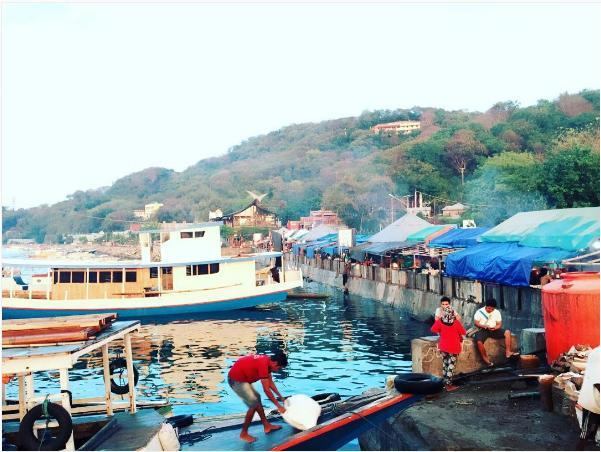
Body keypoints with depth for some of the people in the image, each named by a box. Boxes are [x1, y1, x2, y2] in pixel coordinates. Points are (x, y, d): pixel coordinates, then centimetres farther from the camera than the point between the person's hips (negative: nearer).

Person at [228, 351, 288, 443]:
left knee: (257, 397, 17)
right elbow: (266, 390, -23)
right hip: (236, 380, -10)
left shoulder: (267, 361, 3)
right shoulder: (263, 364, -25)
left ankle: (267, 426, 26)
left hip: (241, 377, 10)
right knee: (254, 404, -6)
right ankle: (244, 434, 5)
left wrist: (280, 396, 15)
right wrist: (278, 406, -16)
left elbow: (270, 382, 16)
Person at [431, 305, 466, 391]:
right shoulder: (456, 322, -18)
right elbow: (463, 332, -8)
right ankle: (449, 385, 6)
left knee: (445, 364, 18)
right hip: (453, 347, -3)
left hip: (443, 346, 4)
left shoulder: (440, 321, -11)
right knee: (451, 366, 3)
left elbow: (433, 329, 3)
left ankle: (445, 382, 26)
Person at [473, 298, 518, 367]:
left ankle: (508, 352, -16)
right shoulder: (479, 312, -4)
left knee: (507, 332, -18)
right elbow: (476, 323, -9)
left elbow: (499, 324, 6)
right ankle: (485, 358, -14)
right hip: (482, 330, -4)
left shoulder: (497, 312, 7)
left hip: (494, 330, 4)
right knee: (479, 342, -34)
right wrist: (486, 326, -23)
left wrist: (495, 328, -17)